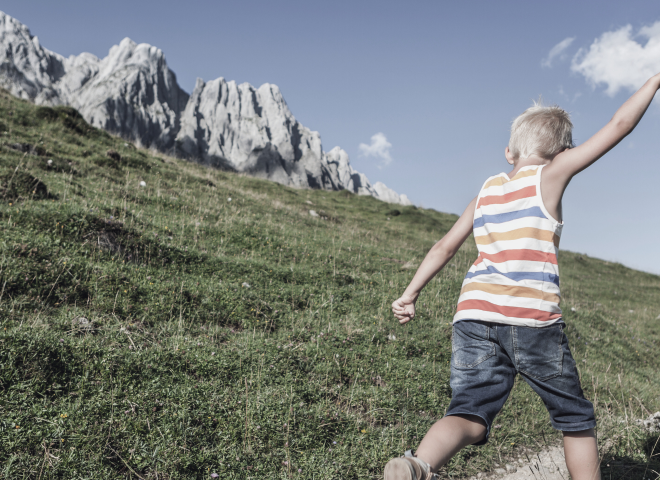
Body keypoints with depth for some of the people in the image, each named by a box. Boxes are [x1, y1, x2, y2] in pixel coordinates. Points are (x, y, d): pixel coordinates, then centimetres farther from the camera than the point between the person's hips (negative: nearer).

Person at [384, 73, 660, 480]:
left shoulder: (488, 190, 19)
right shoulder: (550, 174, 6)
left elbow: (445, 248, 19)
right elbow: (620, 125, 7)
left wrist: (410, 295, 23)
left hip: (474, 314, 4)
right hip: (533, 321, -3)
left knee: (470, 414, -6)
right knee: (576, 418, 17)